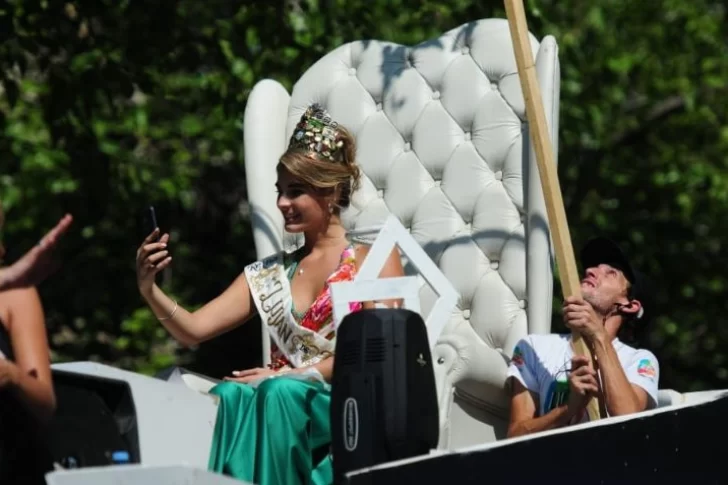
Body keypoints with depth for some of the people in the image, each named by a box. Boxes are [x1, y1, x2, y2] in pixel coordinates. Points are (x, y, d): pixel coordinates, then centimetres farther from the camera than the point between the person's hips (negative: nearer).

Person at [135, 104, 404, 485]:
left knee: (280, 393, -37)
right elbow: (193, 330, 11)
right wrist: (149, 290, -9)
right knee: (229, 395, -33)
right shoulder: (267, 275, 20)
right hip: (279, 404, 3)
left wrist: (291, 374, -13)